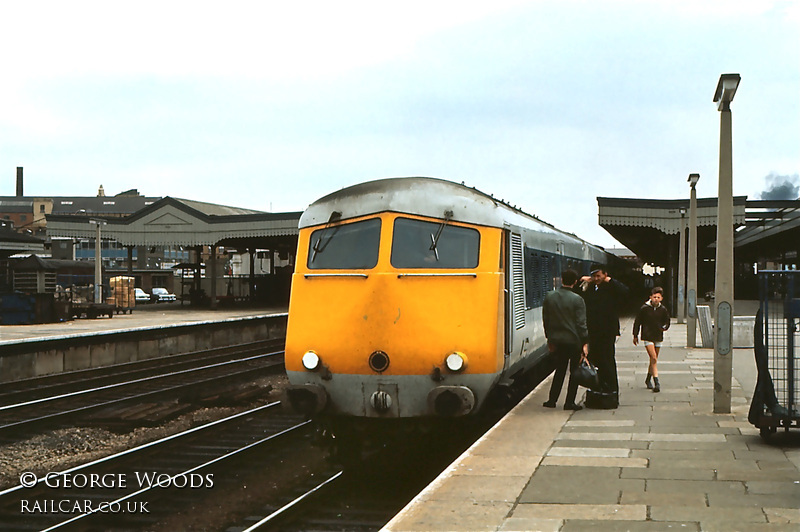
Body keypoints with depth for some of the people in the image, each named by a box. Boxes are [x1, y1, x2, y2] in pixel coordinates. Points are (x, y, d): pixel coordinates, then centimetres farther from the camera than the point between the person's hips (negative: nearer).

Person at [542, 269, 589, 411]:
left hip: (557, 340, 4)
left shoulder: (549, 297, 1)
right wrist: (584, 343, -7)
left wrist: (549, 338, 19)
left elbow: (545, 319, 9)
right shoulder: (577, 299, -12)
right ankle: (569, 403, 6)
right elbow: (581, 323, -12)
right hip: (574, 340, -4)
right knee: (574, 371, 7)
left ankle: (552, 400, 14)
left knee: (560, 370, 16)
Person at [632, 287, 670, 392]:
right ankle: (657, 383, -20)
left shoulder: (663, 310, 3)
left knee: (654, 360, 12)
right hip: (647, 336, -4)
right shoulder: (644, 308, -5)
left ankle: (648, 380, 31)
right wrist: (635, 335, 5)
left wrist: (664, 327, -10)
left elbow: (667, 322, 13)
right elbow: (637, 322, 3)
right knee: (654, 359, -15)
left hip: (658, 337, 4)